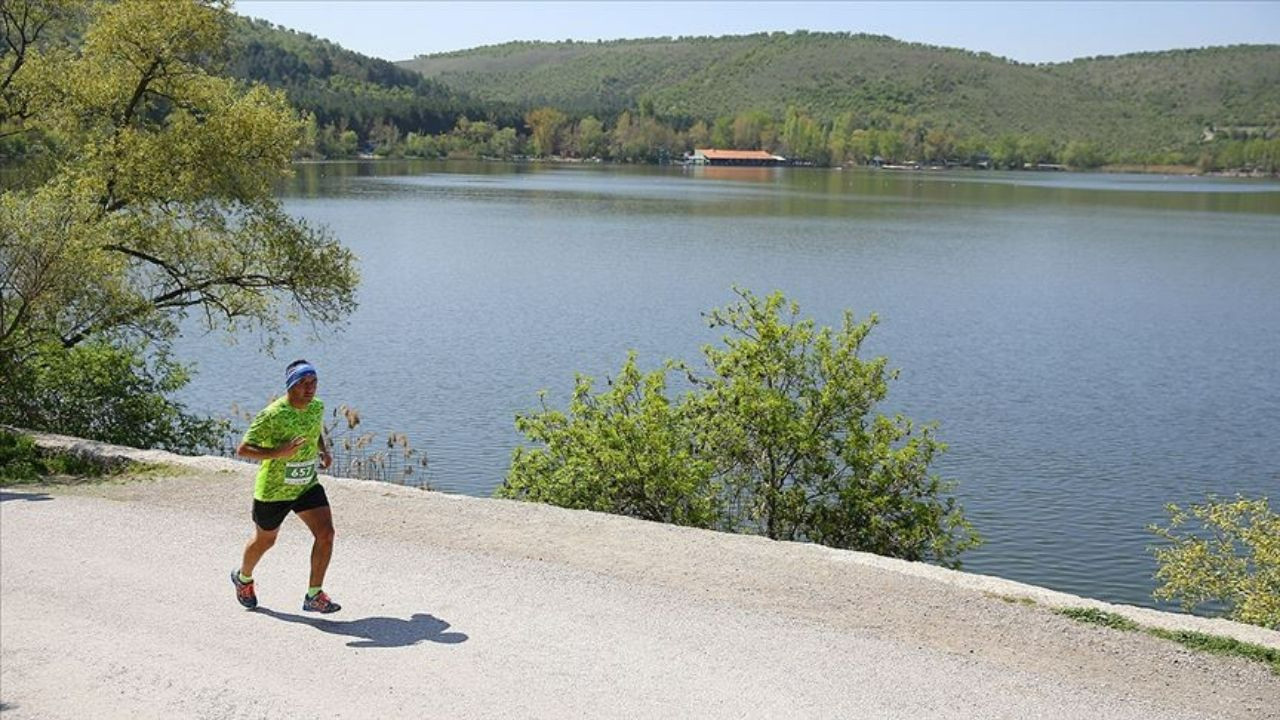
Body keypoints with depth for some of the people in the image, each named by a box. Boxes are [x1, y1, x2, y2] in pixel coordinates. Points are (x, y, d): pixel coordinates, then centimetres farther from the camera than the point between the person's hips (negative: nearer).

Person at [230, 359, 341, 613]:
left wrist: (324, 450, 2)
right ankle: (243, 578, 50)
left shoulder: (317, 407, -5)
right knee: (265, 540, 18)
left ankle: (314, 596, 0)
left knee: (326, 533, -12)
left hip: (308, 485, 5)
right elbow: (242, 449, -20)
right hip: (273, 490, -4)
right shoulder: (272, 415, -25)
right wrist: (277, 453, -33)